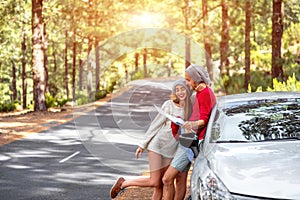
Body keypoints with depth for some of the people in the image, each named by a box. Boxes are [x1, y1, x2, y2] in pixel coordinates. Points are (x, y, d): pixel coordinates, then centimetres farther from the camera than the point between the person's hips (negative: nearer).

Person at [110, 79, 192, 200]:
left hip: (171, 152, 5)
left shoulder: (190, 108, 6)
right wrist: (143, 145, -2)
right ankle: (123, 183, 11)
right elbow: (156, 124, -4)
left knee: (161, 185, 4)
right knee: (154, 182, -8)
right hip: (157, 145, -5)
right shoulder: (169, 105, -8)